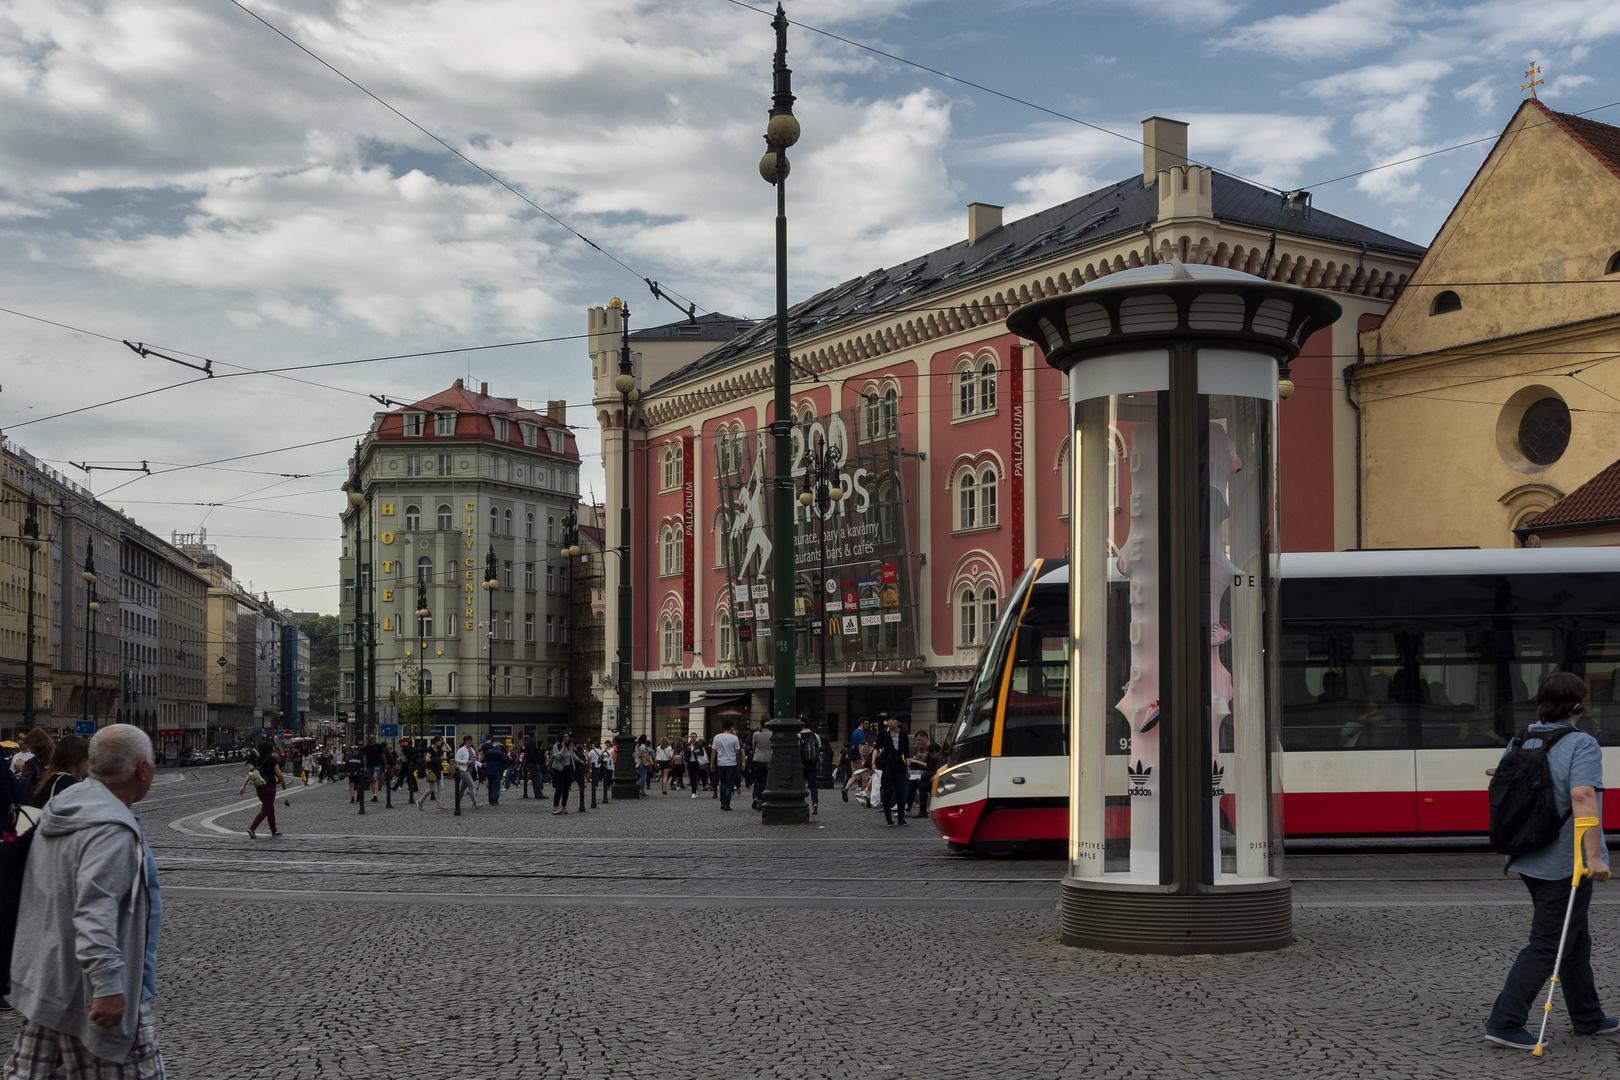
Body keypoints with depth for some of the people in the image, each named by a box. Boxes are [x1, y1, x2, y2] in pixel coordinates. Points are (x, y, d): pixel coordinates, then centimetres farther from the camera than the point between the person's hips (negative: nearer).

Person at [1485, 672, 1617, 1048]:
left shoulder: (1518, 744, 8)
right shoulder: (1581, 745, -14)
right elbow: (1582, 796, -27)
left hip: (1529, 860, 8)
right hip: (1566, 863, -8)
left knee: (1575, 939, 20)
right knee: (1546, 946, -2)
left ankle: (1588, 1018, 31)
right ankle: (1504, 1023, -3)